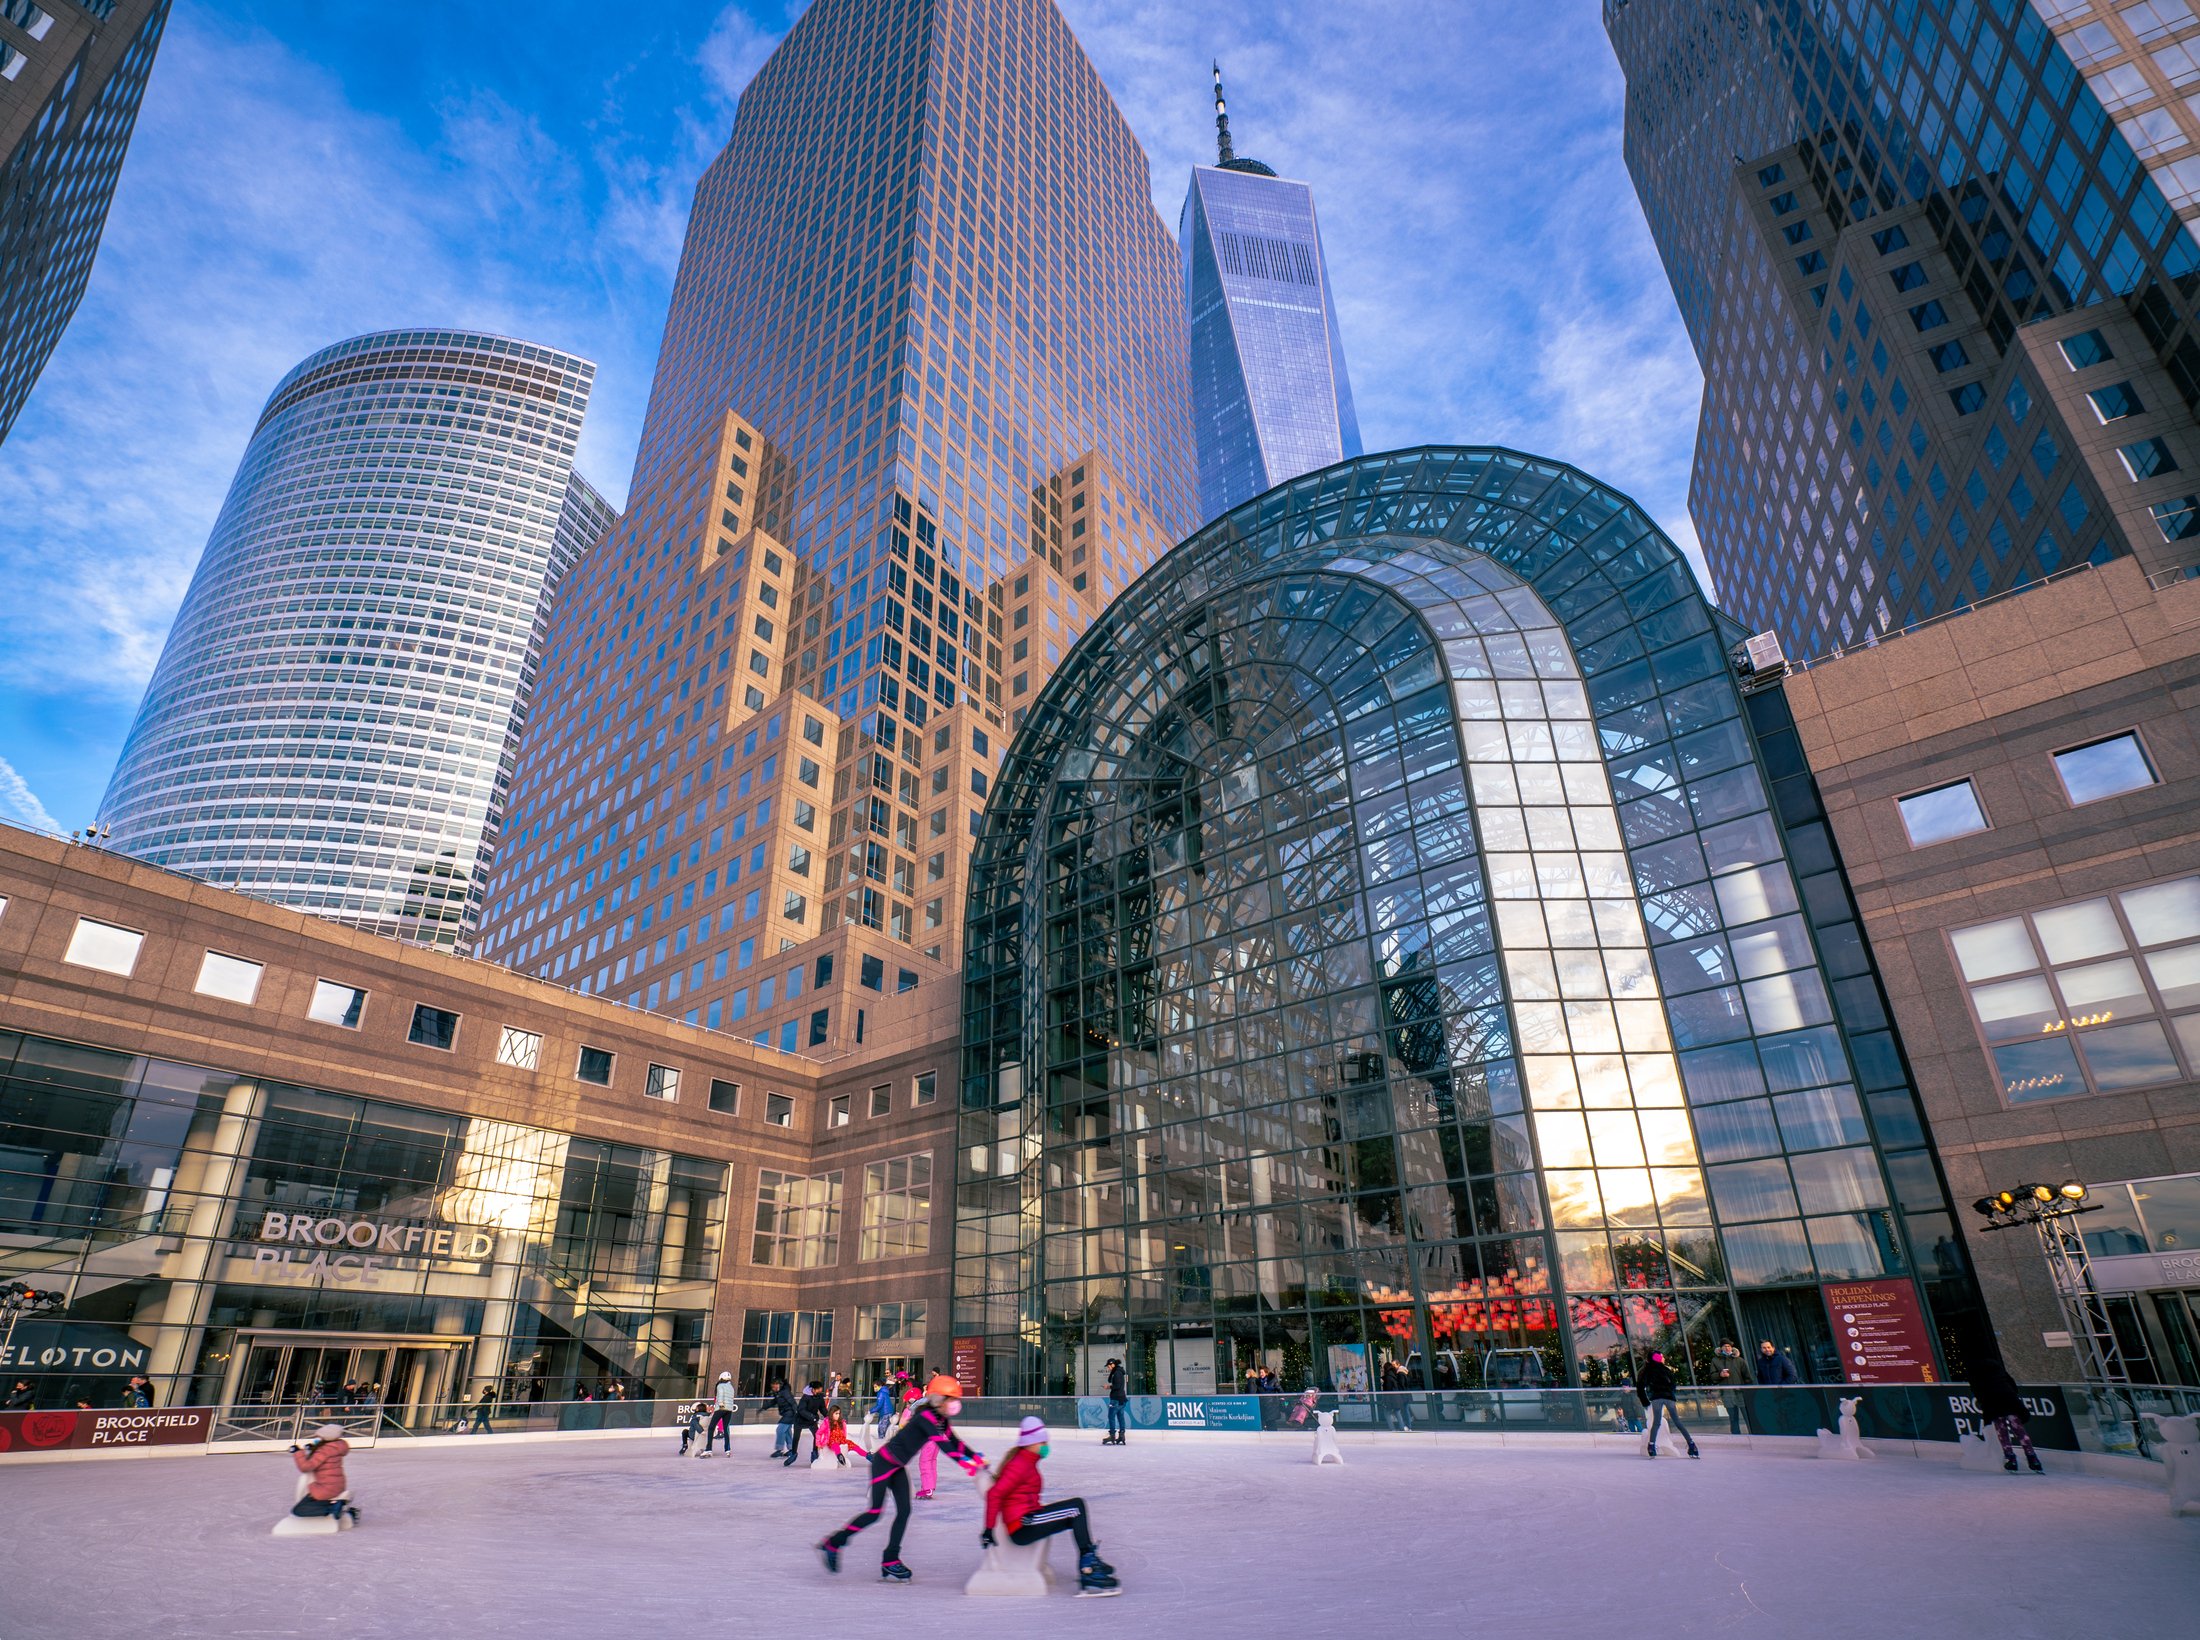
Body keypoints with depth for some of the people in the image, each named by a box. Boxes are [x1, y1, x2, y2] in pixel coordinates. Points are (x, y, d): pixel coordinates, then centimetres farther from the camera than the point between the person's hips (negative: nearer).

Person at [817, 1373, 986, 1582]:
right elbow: (942, 1444, -37)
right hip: (884, 1462, -9)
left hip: (898, 1467, 9)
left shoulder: (940, 1420, 1)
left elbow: (955, 1442, 0)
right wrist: (965, 1463, -43)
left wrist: (976, 1457, -14)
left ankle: (890, 1561, 10)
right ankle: (833, 1543, 12)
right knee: (875, 1513, -4)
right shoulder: (925, 1416, -27)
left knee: (904, 1511, 2)